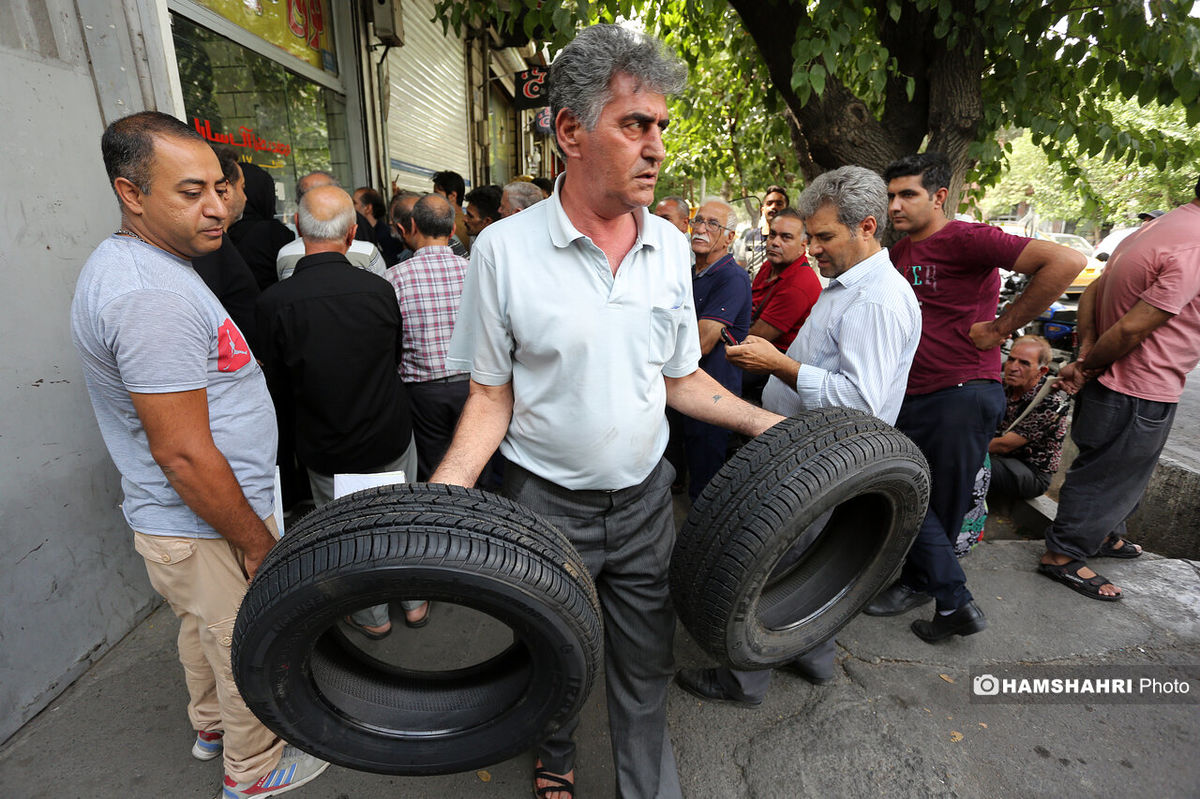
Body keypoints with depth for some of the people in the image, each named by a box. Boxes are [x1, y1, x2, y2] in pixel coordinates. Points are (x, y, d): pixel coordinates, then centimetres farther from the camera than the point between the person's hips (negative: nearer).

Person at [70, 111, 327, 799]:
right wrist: (258, 543, -17)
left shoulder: (124, 265, 7)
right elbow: (184, 454, -28)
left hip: (172, 520, 10)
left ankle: (212, 725, 54)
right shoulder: (154, 295, -28)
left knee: (205, 631, 30)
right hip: (208, 533, -10)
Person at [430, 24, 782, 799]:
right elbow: (492, 395, -8)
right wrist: (439, 497, -21)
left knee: (647, 663, 18)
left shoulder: (671, 247, -1)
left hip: (645, 496, 3)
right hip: (547, 503, -2)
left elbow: (679, 377, 7)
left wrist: (765, 423, 0)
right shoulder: (505, 248, -13)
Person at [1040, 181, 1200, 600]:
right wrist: (1086, 366, -11)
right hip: (1142, 392, -9)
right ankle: (1063, 554, 18)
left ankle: (1104, 535, 43)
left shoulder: (1157, 228, 6)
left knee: (1121, 472, 25)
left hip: (1113, 381, 9)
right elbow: (1132, 328, -26)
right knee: (1106, 476, 5)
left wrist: (1086, 354, -1)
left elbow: (1093, 292, 8)